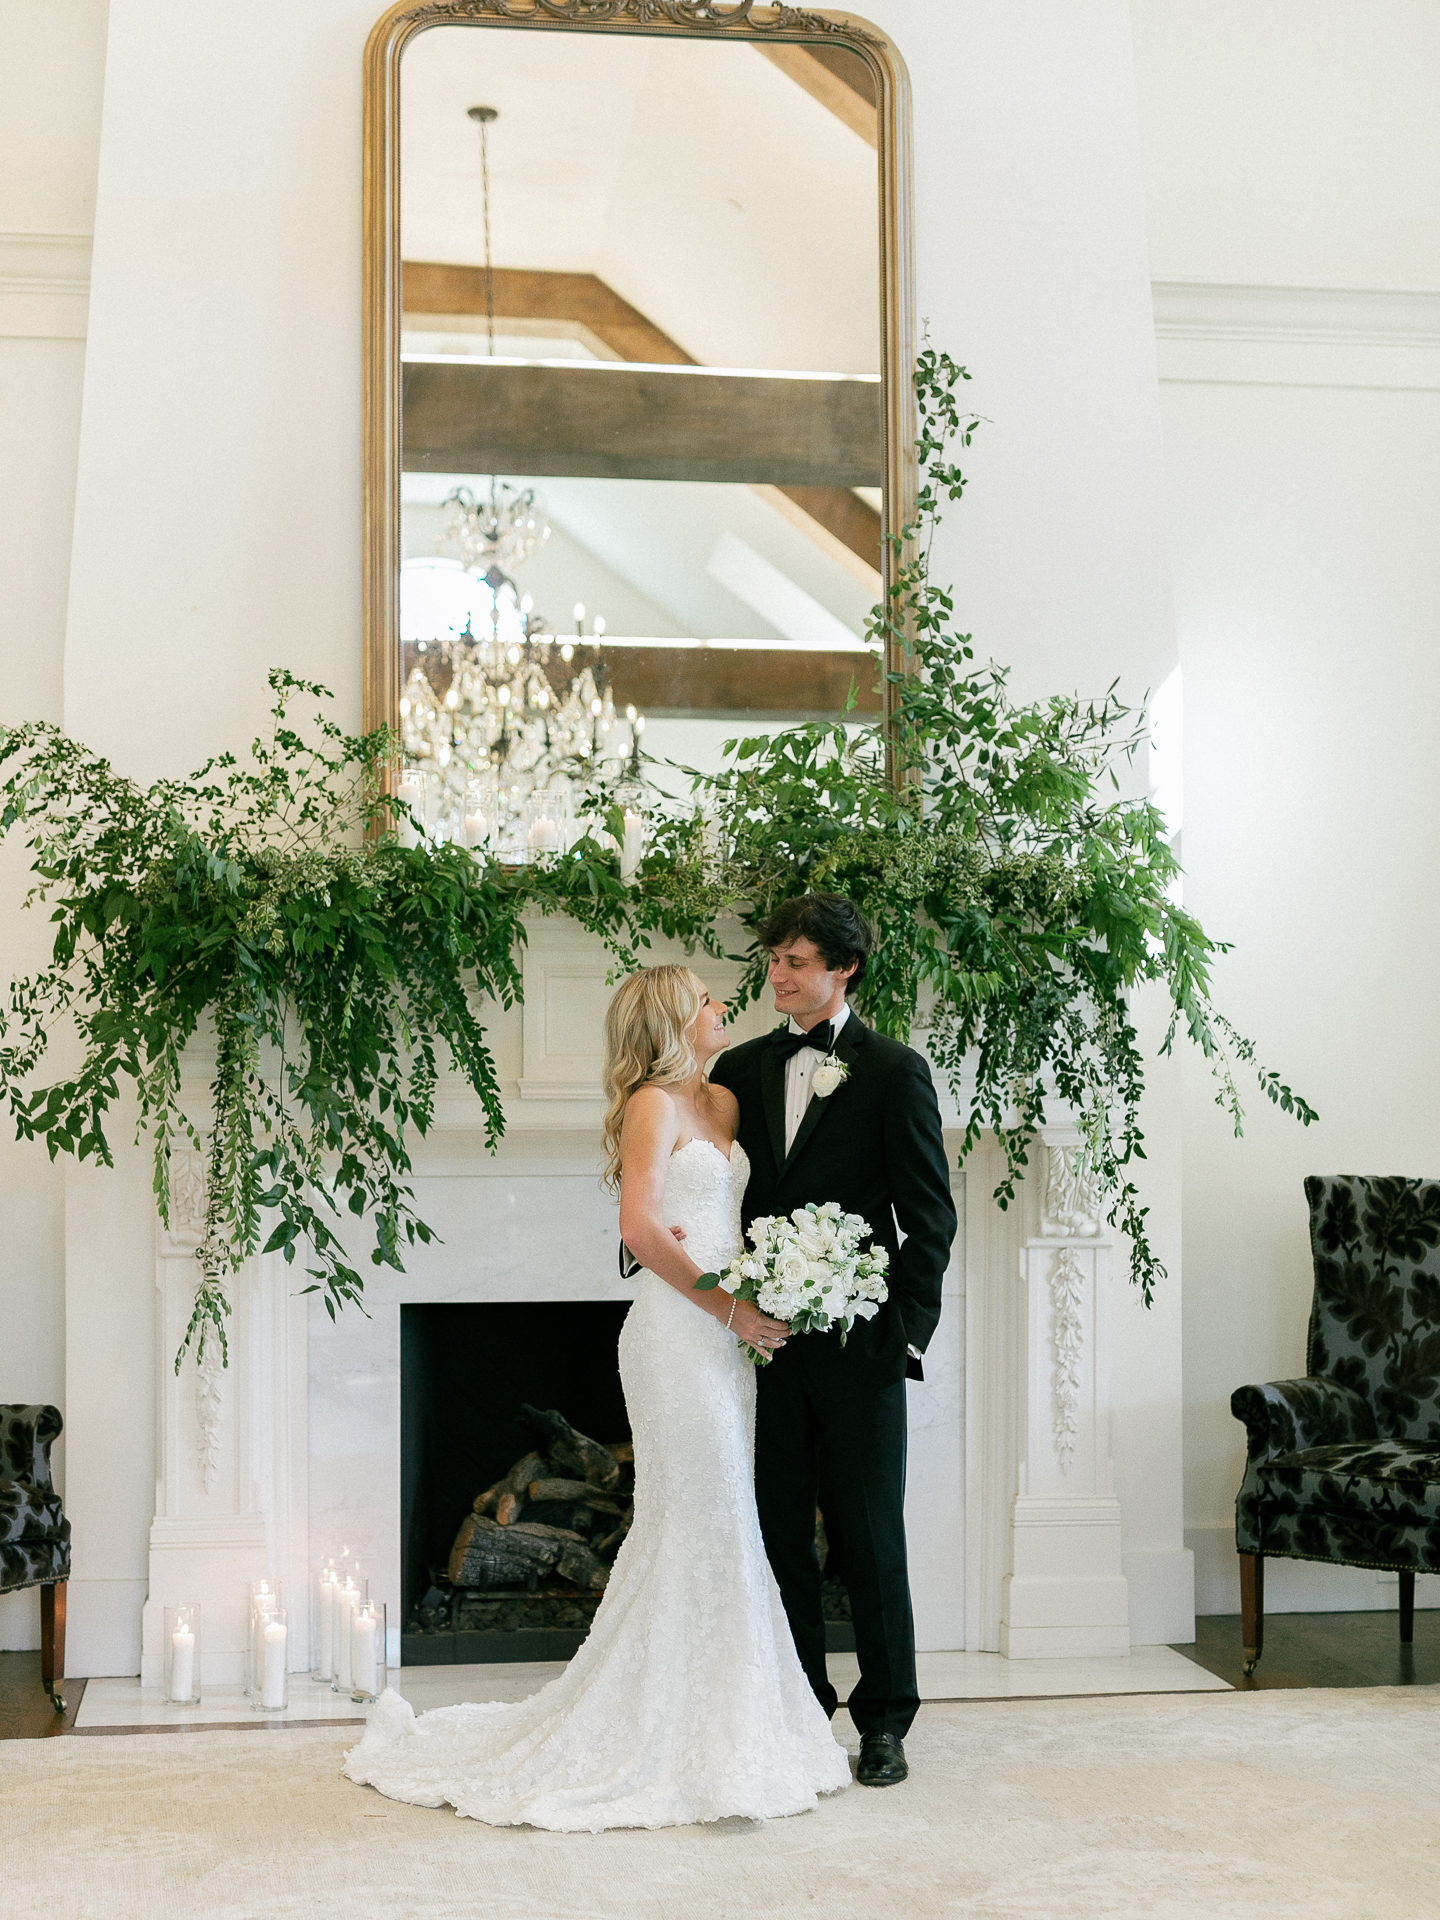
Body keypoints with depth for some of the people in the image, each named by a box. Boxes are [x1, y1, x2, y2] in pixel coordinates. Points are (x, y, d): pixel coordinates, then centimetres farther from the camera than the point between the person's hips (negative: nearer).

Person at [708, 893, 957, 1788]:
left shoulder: (895, 1071, -3)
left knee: (871, 1538, 4)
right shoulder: (742, 1068, 10)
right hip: (764, 1336, 4)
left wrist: (910, 1328, -8)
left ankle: (885, 1721, 16)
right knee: (779, 1532, 10)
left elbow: (931, 1215, -3)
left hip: (859, 1343, -4)